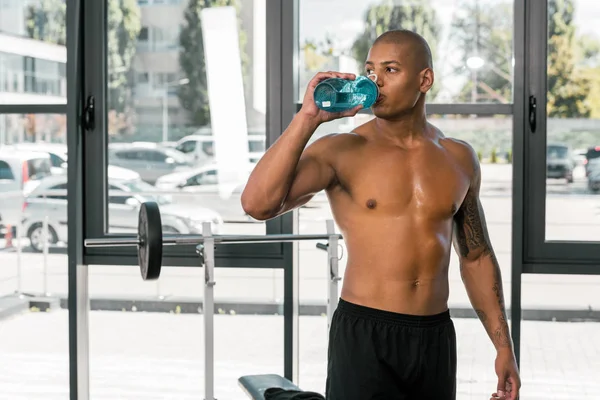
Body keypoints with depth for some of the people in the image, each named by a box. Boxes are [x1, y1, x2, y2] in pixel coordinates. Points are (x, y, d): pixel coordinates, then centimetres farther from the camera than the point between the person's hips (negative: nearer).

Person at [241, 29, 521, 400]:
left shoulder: (459, 158, 7)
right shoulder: (342, 152, -6)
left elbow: (476, 257, 15)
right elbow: (258, 203, -21)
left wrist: (504, 346, 12)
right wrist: (307, 118, -23)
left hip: (436, 338, 4)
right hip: (364, 335, -4)